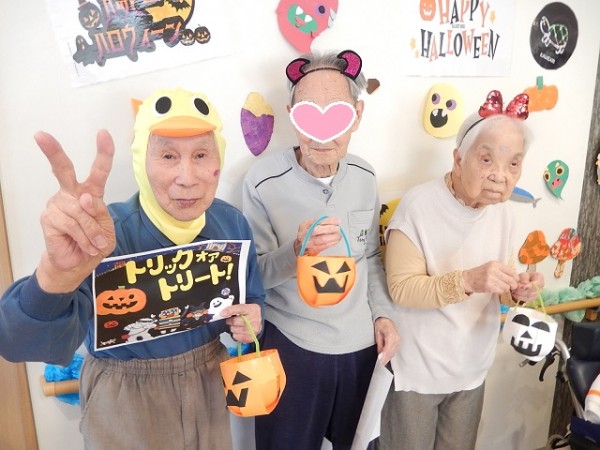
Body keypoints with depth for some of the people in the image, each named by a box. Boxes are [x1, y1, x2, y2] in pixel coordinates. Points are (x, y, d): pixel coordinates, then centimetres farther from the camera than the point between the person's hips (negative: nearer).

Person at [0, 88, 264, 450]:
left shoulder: (232, 223, -11)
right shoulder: (106, 233, -26)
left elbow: (253, 298, 4)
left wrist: (251, 318, -18)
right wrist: (59, 272, -60)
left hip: (209, 384, 4)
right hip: (127, 401, -3)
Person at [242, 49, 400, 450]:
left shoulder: (365, 176, -4)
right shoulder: (263, 182, -20)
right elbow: (253, 274, -14)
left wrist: (383, 314, 1)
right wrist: (296, 251, -32)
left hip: (361, 344, 5)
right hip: (290, 346, -4)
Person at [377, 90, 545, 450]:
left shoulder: (502, 212, -1)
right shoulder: (419, 205, -21)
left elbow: (497, 286, 7)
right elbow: (401, 289, -23)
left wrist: (517, 290, -15)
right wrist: (467, 280, -36)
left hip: (471, 370, 6)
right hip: (417, 370, -5)